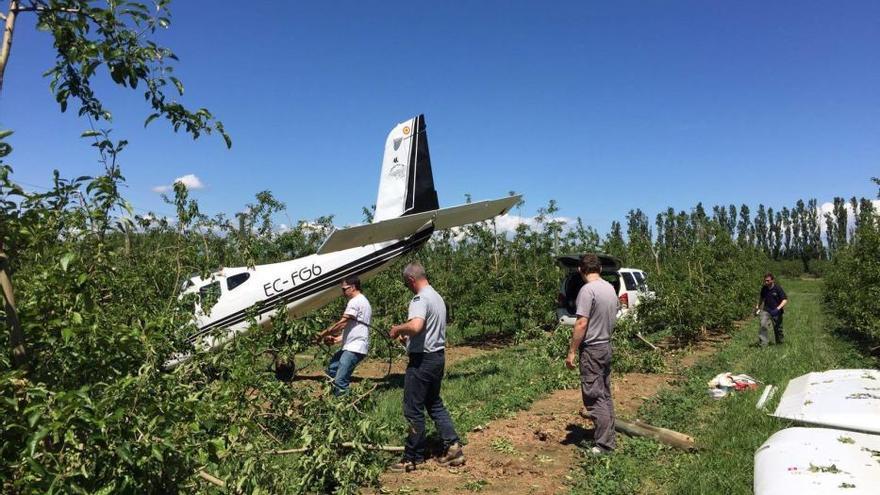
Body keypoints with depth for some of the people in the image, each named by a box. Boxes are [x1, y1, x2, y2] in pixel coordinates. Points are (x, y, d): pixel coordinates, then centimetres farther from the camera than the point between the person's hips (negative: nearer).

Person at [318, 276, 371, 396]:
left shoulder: (355, 301, -11)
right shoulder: (362, 301, 22)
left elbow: (342, 324, -15)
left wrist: (323, 334, -4)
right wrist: (337, 339, 15)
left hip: (354, 348, -11)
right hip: (351, 346, 11)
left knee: (340, 382, -13)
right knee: (331, 368, 16)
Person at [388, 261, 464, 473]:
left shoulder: (420, 299, -18)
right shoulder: (438, 297, 13)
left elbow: (415, 326, -36)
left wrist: (398, 329, -17)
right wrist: (407, 335, 23)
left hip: (422, 359, -10)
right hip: (438, 355, 10)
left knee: (413, 410, 2)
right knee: (435, 404, 19)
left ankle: (413, 457, 12)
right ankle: (453, 446, 16)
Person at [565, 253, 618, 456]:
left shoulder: (588, 289, -18)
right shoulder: (610, 288, 8)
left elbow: (581, 324, -21)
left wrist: (571, 352, -16)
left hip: (592, 349, -9)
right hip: (606, 346, 9)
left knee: (594, 398, -3)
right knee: (605, 395, 16)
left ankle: (604, 444, 0)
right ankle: (609, 438, 24)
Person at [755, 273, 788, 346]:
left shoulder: (778, 288, -15)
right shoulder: (764, 288, -1)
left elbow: (785, 300, -15)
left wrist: (778, 308, -27)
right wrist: (758, 306, 13)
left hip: (776, 312, -3)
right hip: (766, 310, 3)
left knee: (777, 328, 13)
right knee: (763, 325, -16)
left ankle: (780, 342, 38)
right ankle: (763, 343, -15)